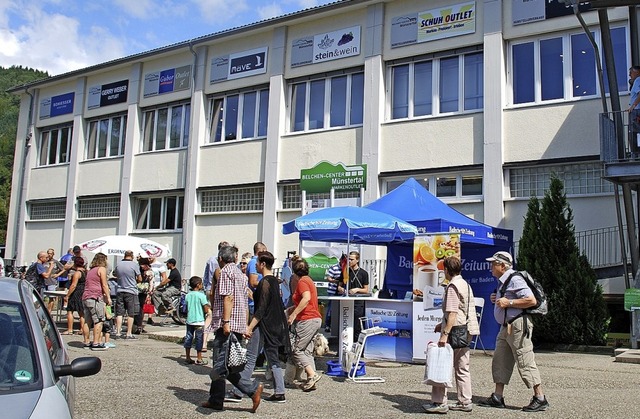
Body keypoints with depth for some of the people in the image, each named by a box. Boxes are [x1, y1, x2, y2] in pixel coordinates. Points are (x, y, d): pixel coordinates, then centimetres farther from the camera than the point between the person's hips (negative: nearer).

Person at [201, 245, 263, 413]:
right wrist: (245, 326, 20)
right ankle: (216, 400, 12)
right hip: (239, 324, 9)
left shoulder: (226, 271, -5)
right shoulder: (240, 273, 22)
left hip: (228, 324, -9)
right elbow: (245, 302, 20)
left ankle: (252, 389, -13)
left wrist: (226, 321, -21)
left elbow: (228, 297, -17)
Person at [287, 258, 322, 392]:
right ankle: (311, 381, 7)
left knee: (296, 350, -5)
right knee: (307, 351, 10)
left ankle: (312, 374, -12)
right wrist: (291, 309, 39)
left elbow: (306, 298, -27)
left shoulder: (302, 282, -8)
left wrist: (294, 314, -25)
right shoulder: (309, 281, 21)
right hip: (315, 319, 10)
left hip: (307, 320, -10)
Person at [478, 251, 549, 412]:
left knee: (525, 363, -5)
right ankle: (497, 397, 15)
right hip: (506, 327, 11)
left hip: (518, 325, -10)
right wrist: (497, 299, 10)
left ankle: (540, 399, 5)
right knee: (500, 361, 10)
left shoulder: (514, 279, -15)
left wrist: (508, 302, -20)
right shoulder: (503, 281, 15)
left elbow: (531, 300, -23)